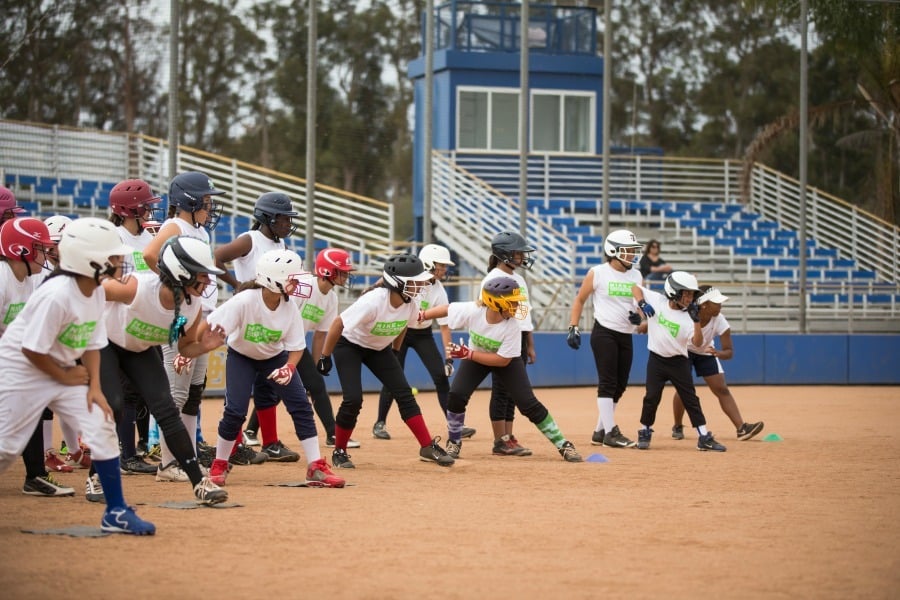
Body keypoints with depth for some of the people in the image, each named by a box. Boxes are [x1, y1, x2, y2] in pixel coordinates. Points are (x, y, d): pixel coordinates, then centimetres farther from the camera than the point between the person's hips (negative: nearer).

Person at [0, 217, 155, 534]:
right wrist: (65, 377, -14)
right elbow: (32, 350, -26)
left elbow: (92, 343, 3)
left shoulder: (97, 292, -4)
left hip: (65, 371, 7)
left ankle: (116, 512, 2)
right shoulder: (57, 295, -30)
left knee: (102, 427, -5)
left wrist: (94, 386, -8)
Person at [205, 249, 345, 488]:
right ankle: (219, 466, 9)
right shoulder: (245, 301, -32)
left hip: (275, 357, 3)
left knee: (301, 405, -8)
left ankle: (316, 468, -4)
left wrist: (289, 368, -30)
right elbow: (210, 326, -31)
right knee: (235, 410, -14)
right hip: (241, 357, -3)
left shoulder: (289, 306, -20)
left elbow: (296, 347, -11)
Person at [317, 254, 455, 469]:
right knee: (353, 399, -16)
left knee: (404, 393, -5)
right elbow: (339, 323, -26)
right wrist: (324, 357, -20)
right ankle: (339, 452, 3)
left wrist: (395, 351, 17)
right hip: (349, 345, -6)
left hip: (379, 349, 6)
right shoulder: (373, 302, -36)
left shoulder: (411, 305, -17)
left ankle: (428, 447, -2)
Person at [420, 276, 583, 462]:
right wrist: (420, 316, -11)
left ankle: (563, 445, 0)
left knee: (529, 403, -9)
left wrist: (468, 354, -34)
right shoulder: (472, 311, -32)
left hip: (507, 362, -2)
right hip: (474, 357, 2)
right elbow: (447, 309, -14)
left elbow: (503, 360, -29)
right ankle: (454, 443, 9)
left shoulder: (512, 327, -34)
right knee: (456, 396, -16)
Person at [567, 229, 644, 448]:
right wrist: (573, 328, -5)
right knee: (608, 383, -10)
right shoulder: (597, 273, -5)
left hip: (626, 336, 6)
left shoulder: (636, 276, 10)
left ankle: (600, 432, 18)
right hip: (604, 334, -6)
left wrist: (639, 315, -8)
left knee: (620, 385, 8)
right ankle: (610, 432, -9)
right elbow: (580, 300, 2)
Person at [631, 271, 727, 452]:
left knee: (690, 399, 0)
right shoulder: (657, 300, -10)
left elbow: (698, 342, -20)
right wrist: (642, 303, -20)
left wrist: (696, 320, -32)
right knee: (652, 397, 1)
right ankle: (645, 433, 19)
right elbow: (635, 288, -1)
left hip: (678, 362, 0)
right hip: (656, 359, 0)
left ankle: (704, 438, 2)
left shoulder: (687, 316, -12)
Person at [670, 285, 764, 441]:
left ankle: (742, 428, -9)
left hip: (706, 353, 2)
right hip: (683, 351, -2)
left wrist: (718, 353, -44)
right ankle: (677, 427, 9)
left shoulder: (720, 322, -28)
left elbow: (729, 351, -22)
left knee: (722, 389, -5)